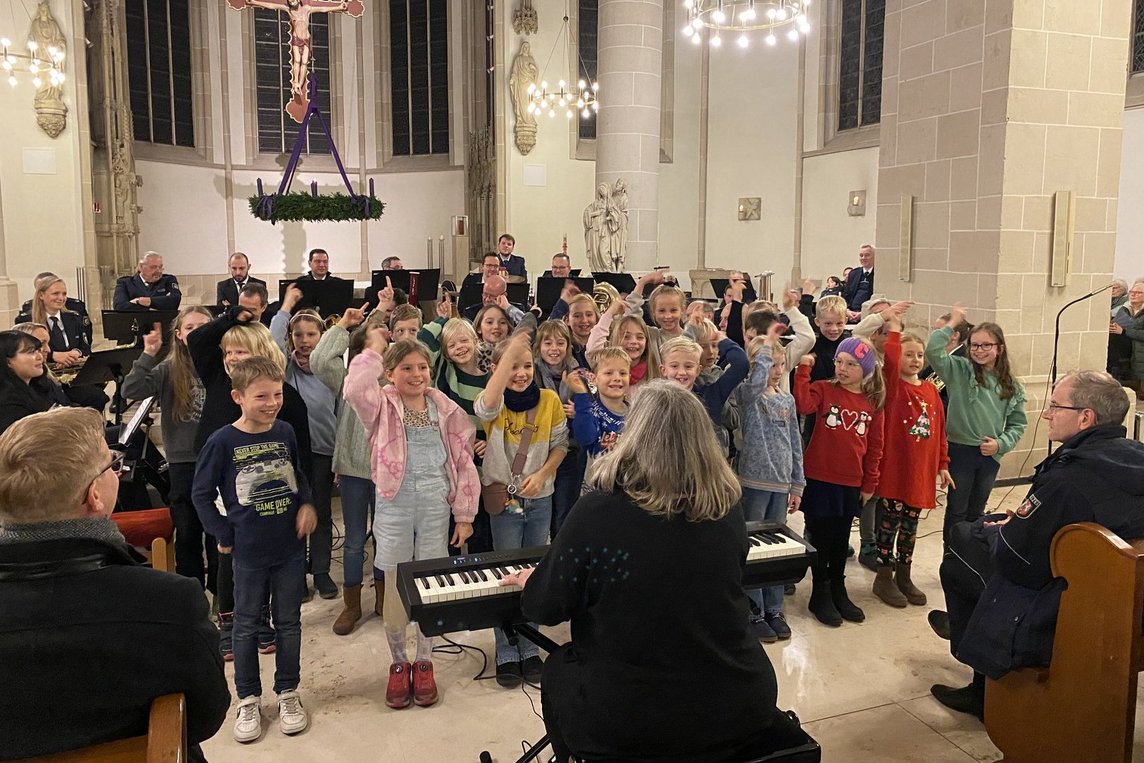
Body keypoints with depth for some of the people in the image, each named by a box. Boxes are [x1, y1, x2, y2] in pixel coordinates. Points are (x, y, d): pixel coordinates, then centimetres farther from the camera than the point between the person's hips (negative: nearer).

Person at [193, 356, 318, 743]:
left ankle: (288, 692, 29)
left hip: (290, 547, 3)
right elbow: (201, 493, -4)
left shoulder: (286, 432, -3)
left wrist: (307, 503, -4)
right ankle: (248, 699, 28)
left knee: (289, 621, 14)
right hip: (249, 551, -2)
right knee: (247, 625, 12)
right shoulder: (223, 441, -13)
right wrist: (224, 536, -6)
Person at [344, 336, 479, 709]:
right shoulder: (383, 406, -3)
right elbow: (354, 389, -27)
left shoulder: (445, 408, 2)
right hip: (395, 504, -1)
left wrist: (464, 514, 2)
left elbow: (463, 461, 4)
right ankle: (398, 663, 26)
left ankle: (424, 662, 27)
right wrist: (375, 348, -15)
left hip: (436, 504, 2)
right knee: (395, 588, 7)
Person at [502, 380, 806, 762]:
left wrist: (532, 582, 16)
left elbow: (546, 607, -7)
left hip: (628, 715, -3)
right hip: (738, 704, 4)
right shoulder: (727, 507, -5)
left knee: (558, 668, 26)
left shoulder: (599, 509, -18)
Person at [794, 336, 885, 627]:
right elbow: (803, 404, -28)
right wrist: (804, 370, -26)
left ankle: (838, 592, 32)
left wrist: (869, 483, 7)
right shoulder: (824, 390, -6)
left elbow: (875, 447, 7)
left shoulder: (873, 402, 3)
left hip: (851, 483, 3)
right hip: (820, 480, -3)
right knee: (821, 538, 7)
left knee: (841, 540, 17)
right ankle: (820, 595, 22)